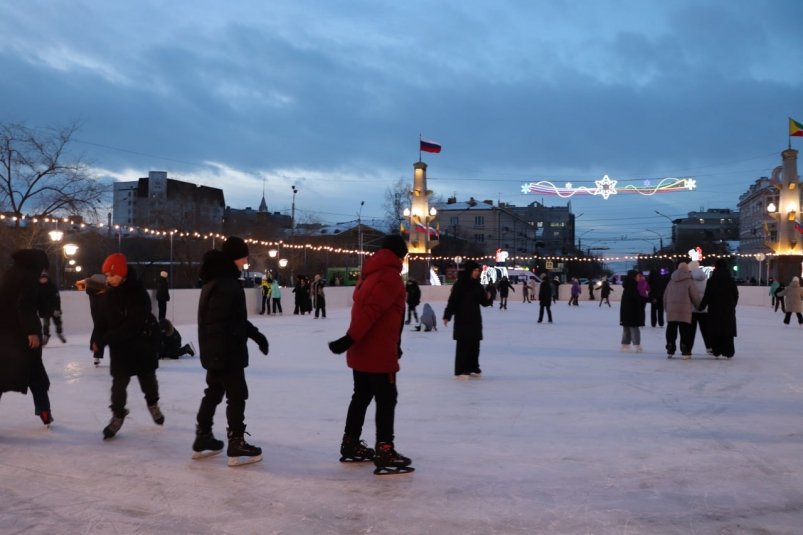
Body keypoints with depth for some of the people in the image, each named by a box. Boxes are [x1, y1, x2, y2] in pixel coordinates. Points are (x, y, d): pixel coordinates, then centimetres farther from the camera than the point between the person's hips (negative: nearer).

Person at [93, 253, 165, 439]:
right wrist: (96, 340, -12)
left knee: (148, 379, 15)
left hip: (142, 346, -3)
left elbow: (132, 325, -26)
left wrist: (104, 339, -26)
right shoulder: (108, 295, -2)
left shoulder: (138, 293, -20)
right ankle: (118, 414, 18)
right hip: (119, 349, 3)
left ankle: (153, 404, 40)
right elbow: (102, 320, 2)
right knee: (119, 383, 1)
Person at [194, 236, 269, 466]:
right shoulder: (225, 284, -20)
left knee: (214, 392, 19)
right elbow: (218, 324, -27)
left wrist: (256, 334, 19)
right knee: (237, 395, -1)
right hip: (225, 351, -10)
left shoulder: (221, 279, 13)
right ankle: (236, 446, 5)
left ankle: (202, 439, 29)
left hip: (217, 351, 10)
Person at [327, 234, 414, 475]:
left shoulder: (371, 274, 15)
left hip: (361, 351, 9)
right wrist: (351, 338, -28)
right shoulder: (390, 276, -14)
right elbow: (371, 311, -24)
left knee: (362, 396, 18)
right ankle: (385, 454, -2)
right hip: (378, 353, -9)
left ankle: (351, 445, 28)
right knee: (387, 399, -3)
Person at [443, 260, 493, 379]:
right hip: (462, 320, -7)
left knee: (474, 345, 11)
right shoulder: (459, 284, -11)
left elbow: (484, 302, 13)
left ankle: (473, 368, 23)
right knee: (463, 345, -6)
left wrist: (488, 298, -9)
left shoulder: (477, 285, 8)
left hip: (475, 320, 7)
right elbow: (452, 301, -14)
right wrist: (447, 316, -19)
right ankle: (460, 371, -2)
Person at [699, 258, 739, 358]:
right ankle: (728, 352, 5)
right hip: (728, 309, 2)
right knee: (728, 331, 6)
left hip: (715, 309, -2)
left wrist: (702, 306, 3)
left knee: (715, 331, 5)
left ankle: (716, 351, 4)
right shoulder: (731, 280, 1)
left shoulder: (712, 280, -7)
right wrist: (732, 306, 19)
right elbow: (736, 295, 6)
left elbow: (707, 296, -8)